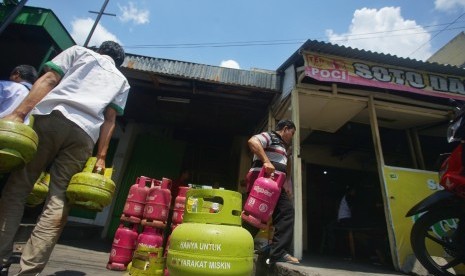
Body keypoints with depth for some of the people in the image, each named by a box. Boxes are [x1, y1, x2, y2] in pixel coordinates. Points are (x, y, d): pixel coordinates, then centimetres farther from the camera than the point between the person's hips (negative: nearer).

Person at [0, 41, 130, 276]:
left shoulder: (79, 51, 25)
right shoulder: (121, 81, 26)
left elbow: (49, 80, 7)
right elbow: (109, 119, 12)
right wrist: (101, 157, 7)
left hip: (51, 117, 0)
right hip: (85, 133, 1)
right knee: (58, 201, 3)